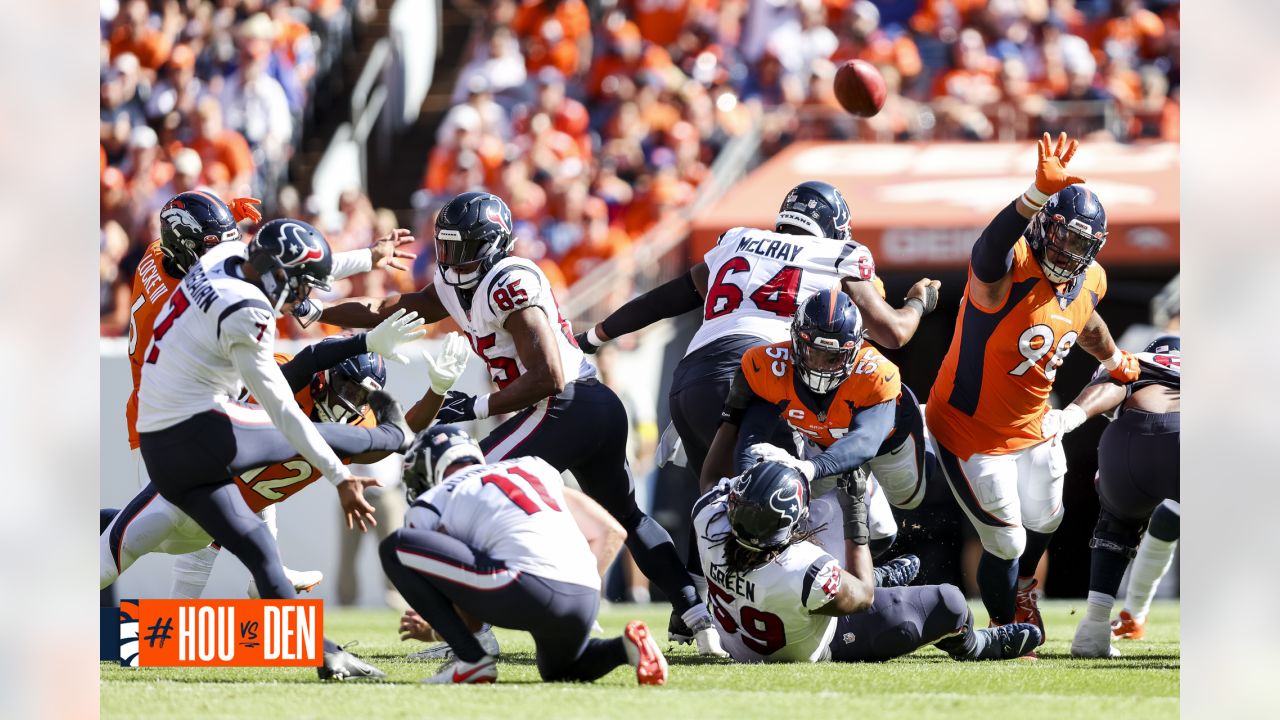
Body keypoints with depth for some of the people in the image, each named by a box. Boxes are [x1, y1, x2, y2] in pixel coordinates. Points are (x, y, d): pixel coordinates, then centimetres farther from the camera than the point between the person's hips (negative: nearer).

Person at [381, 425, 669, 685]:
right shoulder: (534, 467, 31)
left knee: (396, 549, 2)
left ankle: (471, 659, -2)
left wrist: (433, 629, 37)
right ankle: (625, 647, 5)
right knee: (559, 672, 38)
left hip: (528, 589, -6)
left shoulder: (432, 504, 15)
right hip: (587, 598, 7)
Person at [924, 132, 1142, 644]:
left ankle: (1020, 592, 59)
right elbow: (989, 250, -57)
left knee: (1043, 522, 27)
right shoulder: (1009, 269, -30)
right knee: (1006, 543, 2)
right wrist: (1041, 193, -73)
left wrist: (1114, 359, 40)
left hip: (1032, 427, 8)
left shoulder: (1088, 282, -6)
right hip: (972, 432, -7)